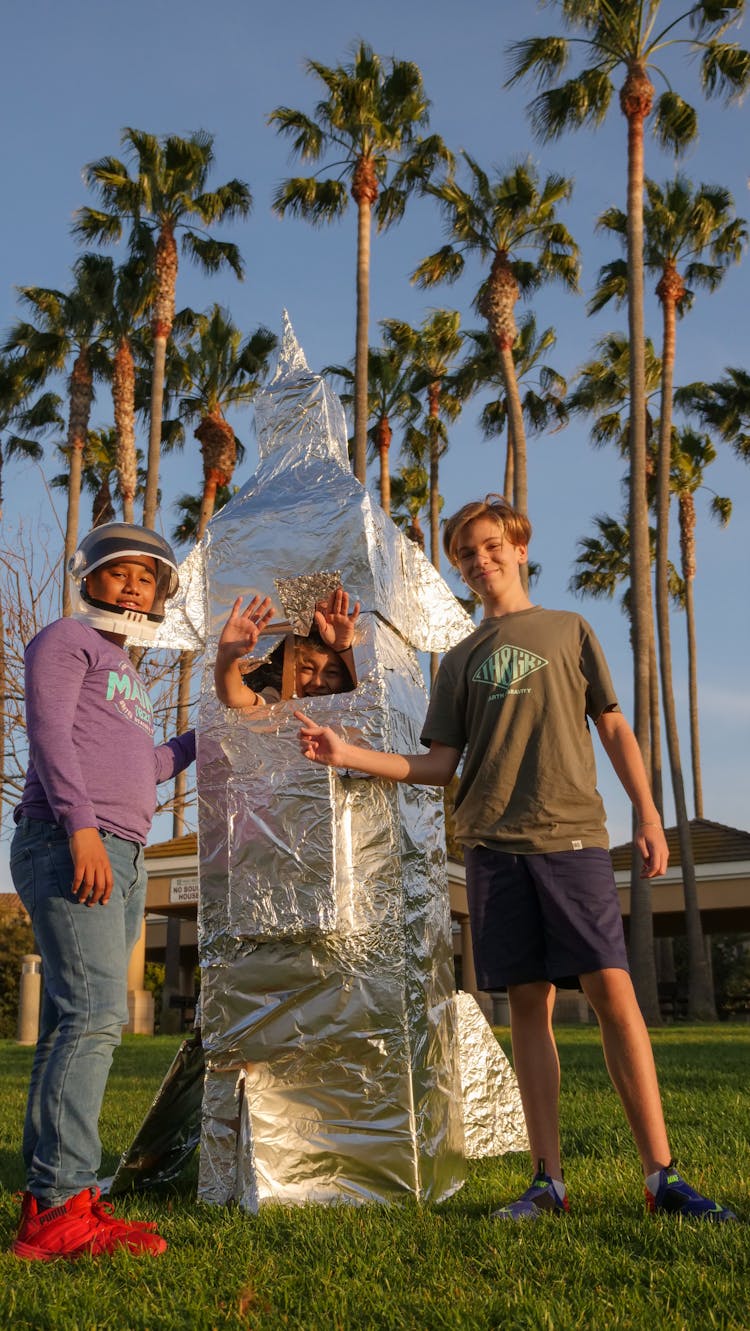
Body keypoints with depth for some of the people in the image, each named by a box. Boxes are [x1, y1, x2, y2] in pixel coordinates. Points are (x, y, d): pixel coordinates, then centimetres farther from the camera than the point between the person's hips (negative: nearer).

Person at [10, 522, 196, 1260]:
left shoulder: (125, 675, 29)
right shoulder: (64, 640, 5)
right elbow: (48, 732, -9)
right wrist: (81, 825, -21)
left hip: (119, 858, 9)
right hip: (66, 847, -8)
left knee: (76, 1025, 4)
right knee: (94, 1015, -18)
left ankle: (51, 1199, 6)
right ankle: (59, 1206, -19)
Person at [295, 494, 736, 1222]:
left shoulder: (569, 629, 15)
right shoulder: (459, 661, 18)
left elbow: (614, 729, 12)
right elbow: (439, 765, 11)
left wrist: (648, 817, 1)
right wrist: (349, 755, -1)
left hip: (572, 833, -2)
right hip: (493, 842, 2)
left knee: (611, 989, -10)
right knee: (529, 1001, 2)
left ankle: (661, 1174, -4)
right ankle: (548, 1180, 7)